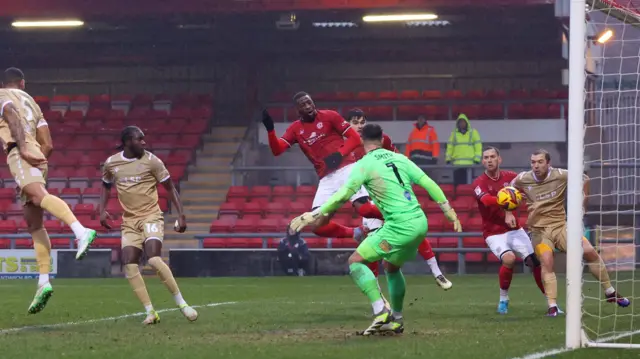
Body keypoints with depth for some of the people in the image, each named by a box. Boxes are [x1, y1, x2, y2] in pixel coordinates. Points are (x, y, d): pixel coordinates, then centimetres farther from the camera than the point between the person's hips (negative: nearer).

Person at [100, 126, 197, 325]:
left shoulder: (151, 161, -6)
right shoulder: (111, 163, 3)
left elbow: (170, 188, -1)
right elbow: (106, 186, 22)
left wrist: (181, 215, -8)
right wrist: (102, 210, 7)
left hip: (151, 217, -4)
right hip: (129, 221, 4)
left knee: (154, 259, -23)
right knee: (129, 265, -11)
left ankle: (181, 303, -12)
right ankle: (150, 312, -5)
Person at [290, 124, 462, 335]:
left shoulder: (364, 165, -4)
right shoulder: (399, 158, 14)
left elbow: (342, 196, -14)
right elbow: (429, 184, 11)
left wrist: (313, 215, -12)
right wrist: (450, 212, 18)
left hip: (399, 226, -7)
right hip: (420, 223, 7)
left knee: (356, 261, -2)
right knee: (391, 266, 28)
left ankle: (380, 311, -16)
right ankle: (396, 320, 30)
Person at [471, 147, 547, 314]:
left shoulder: (510, 176, 1)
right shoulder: (479, 183, -10)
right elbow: (487, 201, -29)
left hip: (514, 230, 4)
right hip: (494, 233, -4)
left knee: (535, 262, -4)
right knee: (509, 259, -28)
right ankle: (503, 299, -8)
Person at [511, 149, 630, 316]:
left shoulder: (561, 175, -9)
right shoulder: (523, 179, -5)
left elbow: (584, 179, 7)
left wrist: (582, 204, 6)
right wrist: (508, 213, 7)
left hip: (560, 226, 1)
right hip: (539, 229, -1)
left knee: (590, 252, -10)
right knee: (547, 263, -24)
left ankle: (610, 293, 7)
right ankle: (552, 307, -20)